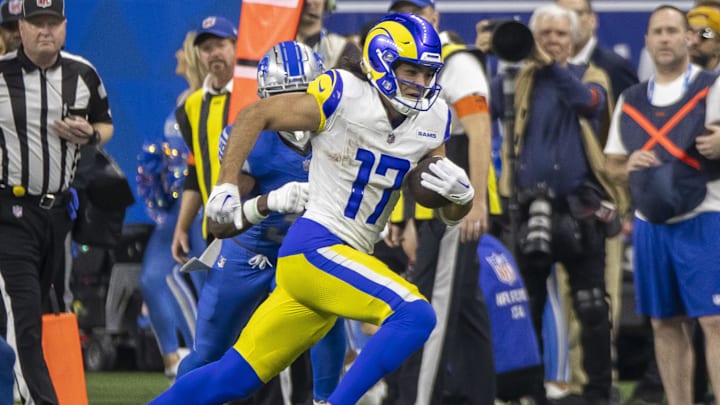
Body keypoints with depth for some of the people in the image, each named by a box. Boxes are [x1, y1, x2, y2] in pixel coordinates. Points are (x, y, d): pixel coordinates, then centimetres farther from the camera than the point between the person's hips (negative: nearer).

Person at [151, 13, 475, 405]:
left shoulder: (431, 120, 8)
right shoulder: (343, 96, -10)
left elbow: (451, 213, 15)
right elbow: (254, 116, -2)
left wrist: (461, 192, -8)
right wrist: (226, 186, -10)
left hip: (347, 258, 7)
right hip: (314, 246, -7)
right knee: (414, 315, -24)